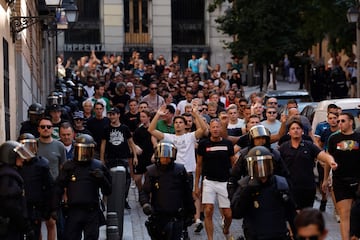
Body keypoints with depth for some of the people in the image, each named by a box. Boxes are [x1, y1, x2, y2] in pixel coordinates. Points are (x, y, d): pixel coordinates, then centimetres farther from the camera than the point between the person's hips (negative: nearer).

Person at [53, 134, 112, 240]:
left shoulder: (98, 167, 4)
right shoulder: (69, 166, 5)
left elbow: (107, 191, 6)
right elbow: (59, 188, 8)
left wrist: (102, 178, -12)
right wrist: (55, 208, 1)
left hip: (92, 212, 0)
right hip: (73, 211, 0)